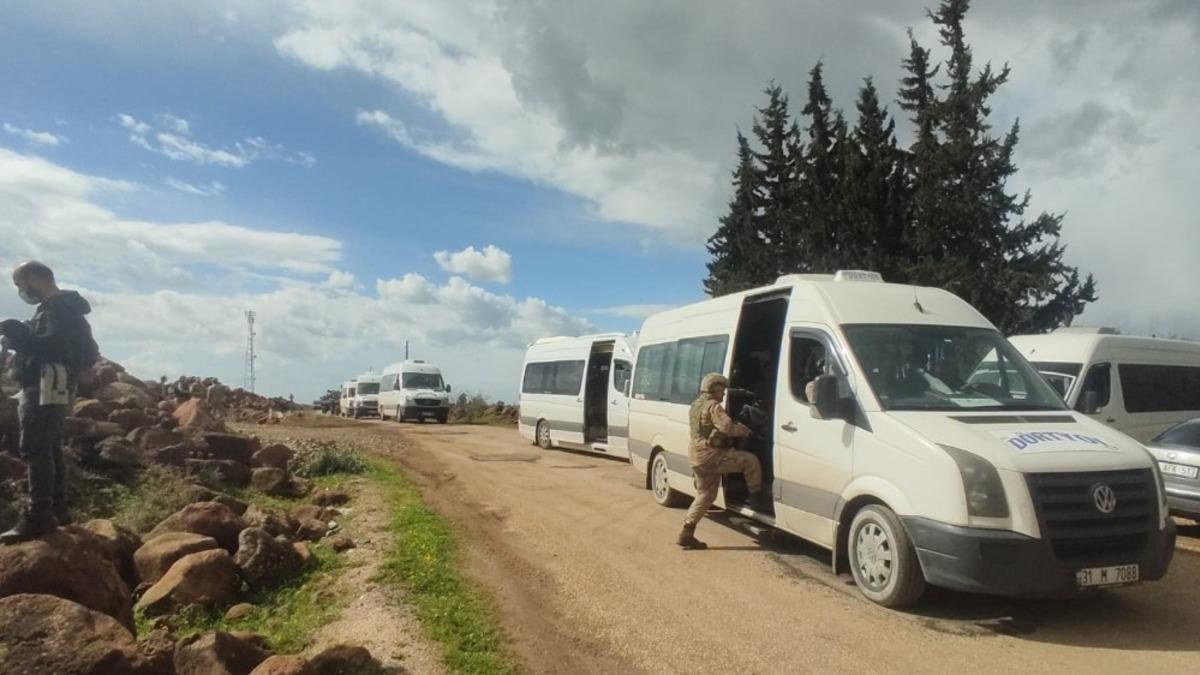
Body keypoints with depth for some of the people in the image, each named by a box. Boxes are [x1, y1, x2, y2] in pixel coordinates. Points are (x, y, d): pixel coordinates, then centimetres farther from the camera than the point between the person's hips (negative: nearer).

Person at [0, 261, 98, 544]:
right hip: (46, 384, 11)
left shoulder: (58, 306, -10)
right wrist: (23, 338, 9)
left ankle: (37, 516, -16)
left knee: (35, 448, -14)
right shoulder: (57, 307, 22)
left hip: (48, 384, -11)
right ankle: (56, 510, 15)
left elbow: (56, 343, -23)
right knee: (48, 448, 11)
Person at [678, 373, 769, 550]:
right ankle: (757, 497, 5)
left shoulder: (695, 405, 18)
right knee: (751, 461, -5)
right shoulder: (713, 407, -12)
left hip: (695, 455, 10)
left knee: (705, 495, 15)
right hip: (710, 455, -10)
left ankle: (687, 533, 13)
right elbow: (728, 427, -23)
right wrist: (745, 430, -5)